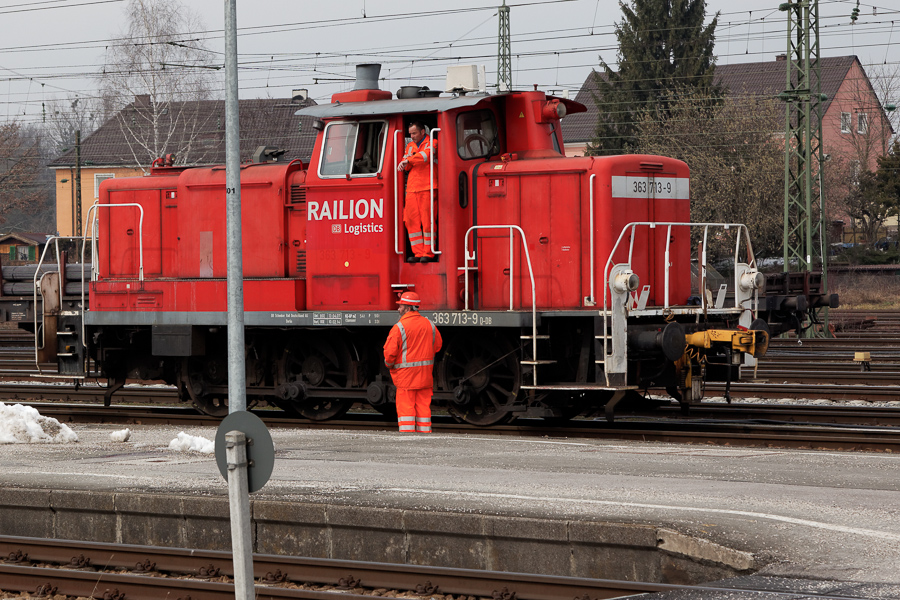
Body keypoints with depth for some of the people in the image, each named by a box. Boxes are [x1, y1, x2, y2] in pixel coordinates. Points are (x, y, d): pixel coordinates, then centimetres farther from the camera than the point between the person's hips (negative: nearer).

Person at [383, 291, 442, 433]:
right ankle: (424, 431, 13)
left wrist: (389, 364, 5)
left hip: (406, 373, -6)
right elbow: (437, 345, 16)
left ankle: (407, 432, -4)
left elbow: (389, 351, -14)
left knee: (405, 405, -1)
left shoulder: (399, 327, -14)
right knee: (423, 404, 11)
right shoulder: (429, 325, 5)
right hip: (425, 373, 6)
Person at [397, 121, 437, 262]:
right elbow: (406, 165, 15)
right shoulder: (410, 146, 21)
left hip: (427, 187, -6)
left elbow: (425, 155, -19)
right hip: (412, 189, 6)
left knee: (427, 221, -7)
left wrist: (408, 160, -24)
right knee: (411, 221, 1)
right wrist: (404, 165, -9)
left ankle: (428, 253, -2)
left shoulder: (431, 144, 2)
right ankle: (418, 253, 5)